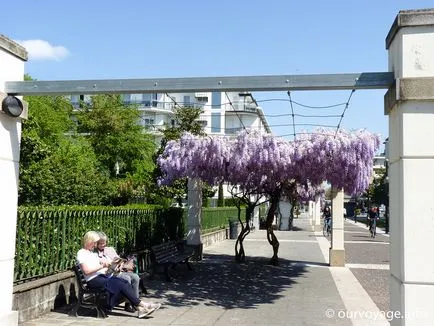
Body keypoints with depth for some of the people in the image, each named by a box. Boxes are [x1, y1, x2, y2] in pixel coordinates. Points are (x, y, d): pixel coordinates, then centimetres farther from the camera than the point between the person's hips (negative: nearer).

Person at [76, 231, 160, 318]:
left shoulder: (93, 252, 23)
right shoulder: (81, 253, -3)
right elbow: (86, 271, -16)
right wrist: (102, 266, -19)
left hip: (101, 276, 8)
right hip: (93, 280, -8)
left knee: (125, 283, -16)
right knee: (120, 285, -24)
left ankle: (139, 308, -25)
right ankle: (142, 304, -22)